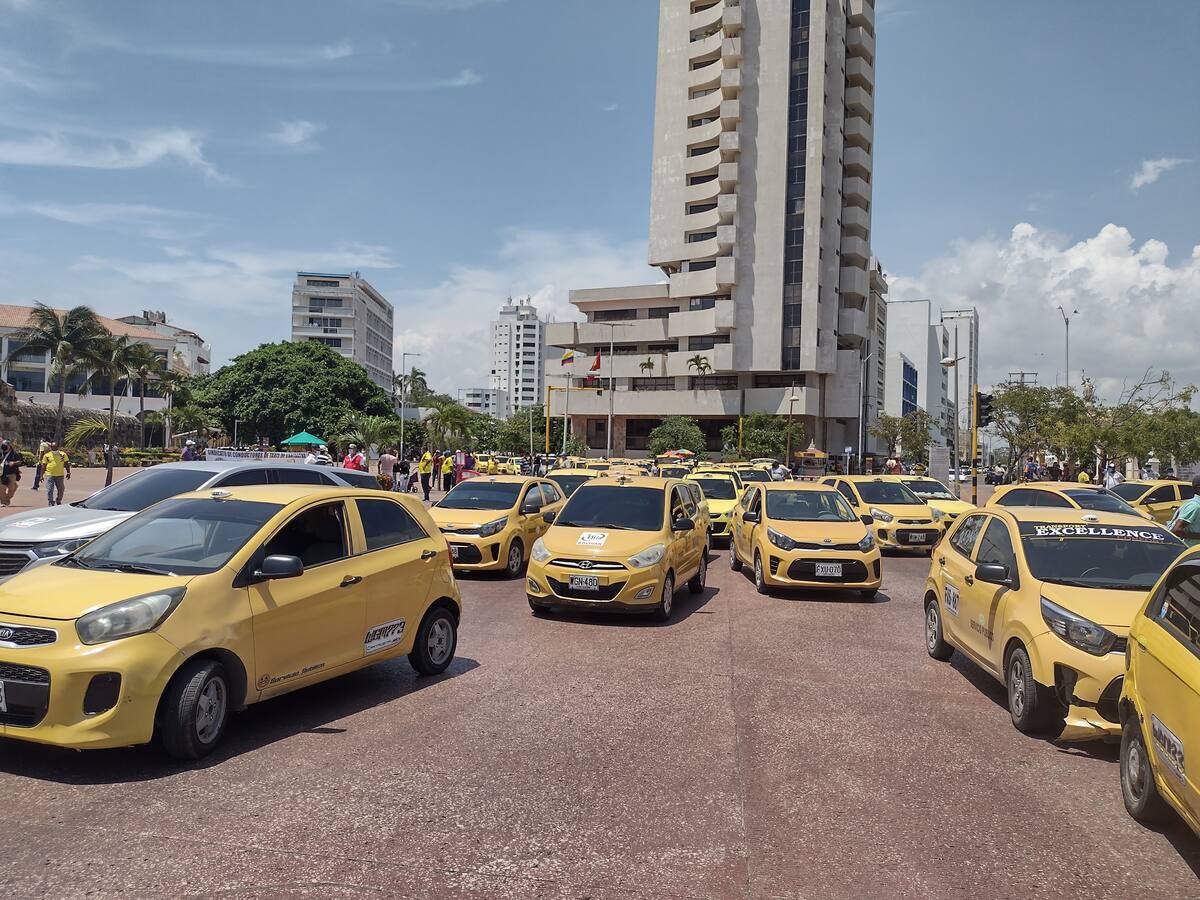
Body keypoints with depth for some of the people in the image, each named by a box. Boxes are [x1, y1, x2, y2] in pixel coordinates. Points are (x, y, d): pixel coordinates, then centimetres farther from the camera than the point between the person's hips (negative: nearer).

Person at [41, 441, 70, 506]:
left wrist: (68, 472, -1)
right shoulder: (47, 455, 4)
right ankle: (50, 504, 1)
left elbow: (66, 464, 9)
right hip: (50, 475, -2)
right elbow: (43, 466, 6)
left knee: (61, 490, 9)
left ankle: (58, 502, 30)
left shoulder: (63, 454, 7)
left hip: (60, 475, 2)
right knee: (50, 490, -4)